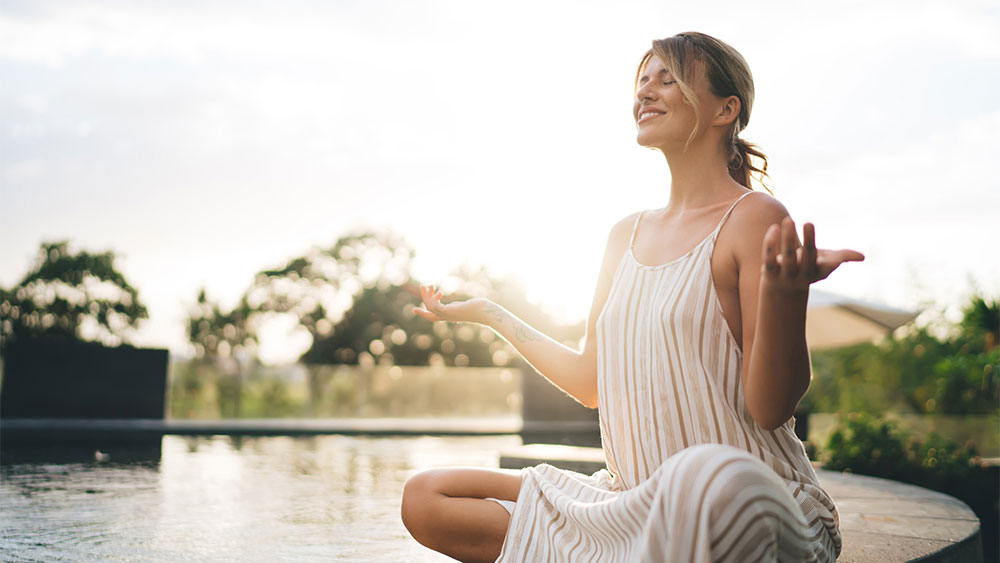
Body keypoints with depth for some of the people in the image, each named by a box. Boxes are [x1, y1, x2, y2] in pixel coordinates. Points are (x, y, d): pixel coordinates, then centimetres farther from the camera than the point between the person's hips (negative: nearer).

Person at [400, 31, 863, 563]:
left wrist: (784, 290, -31)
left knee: (708, 478, -45)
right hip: (635, 500, 7)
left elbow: (770, 408, -13)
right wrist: (486, 313, 27)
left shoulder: (754, 220, -7)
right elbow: (591, 383, 17)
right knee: (424, 498, -4)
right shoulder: (627, 235, 14)